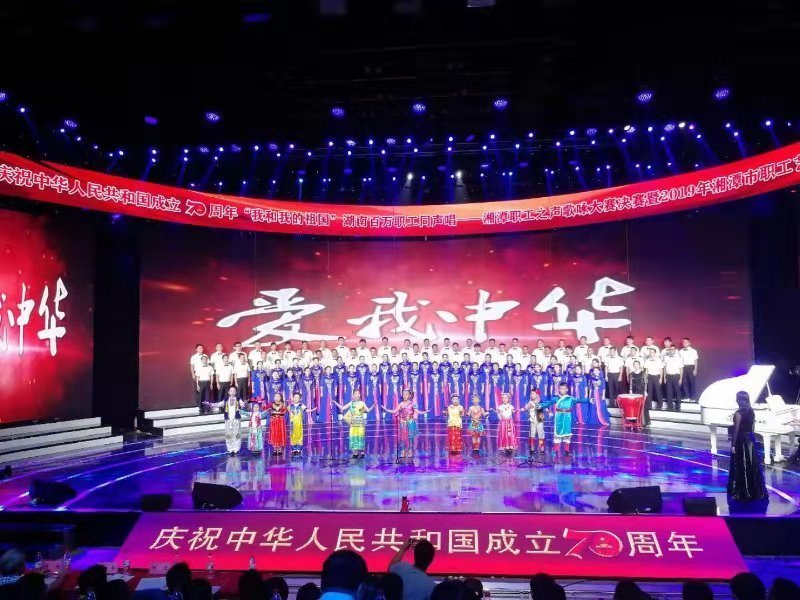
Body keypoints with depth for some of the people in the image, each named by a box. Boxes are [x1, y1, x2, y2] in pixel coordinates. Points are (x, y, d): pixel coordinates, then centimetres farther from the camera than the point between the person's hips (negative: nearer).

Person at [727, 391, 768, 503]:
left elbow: (736, 430, -15)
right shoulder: (752, 411, 5)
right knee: (753, 465, 12)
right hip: (750, 440, 7)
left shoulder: (738, 413, -16)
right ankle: (756, 492, 20)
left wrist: (733, 445, -11)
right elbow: (753, 428, 11)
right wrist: (750, 437, 19)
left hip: (741, 441, -7)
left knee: (741, 467, 1)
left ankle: (742, 493, 5)